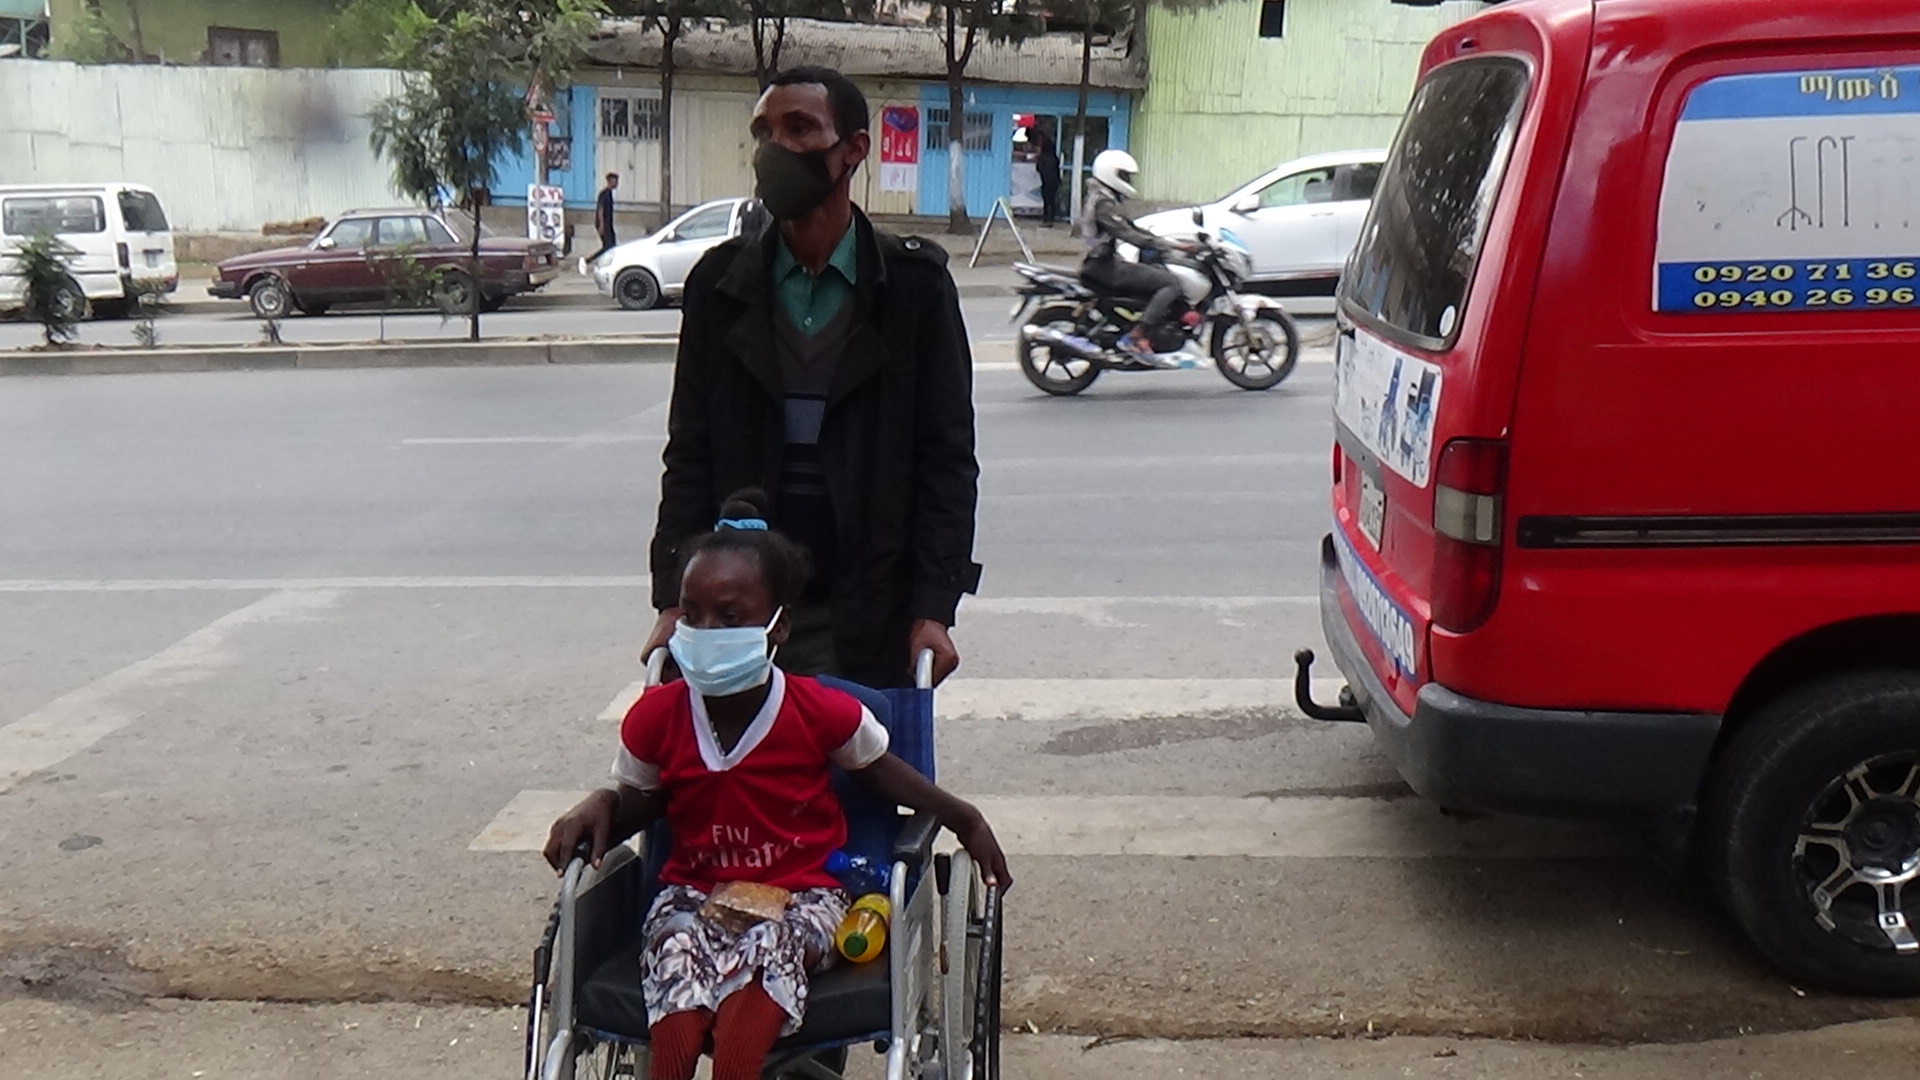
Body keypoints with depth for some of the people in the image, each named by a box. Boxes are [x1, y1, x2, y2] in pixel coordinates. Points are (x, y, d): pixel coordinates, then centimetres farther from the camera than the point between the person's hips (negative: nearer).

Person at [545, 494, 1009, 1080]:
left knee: (769, 949, -36)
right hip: (692, 894, 2)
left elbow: (878, 769, 9)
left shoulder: (822, 713, -7)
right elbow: (637, 800, 13)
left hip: (801, 894, -1)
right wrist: (598, 808, -10)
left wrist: (965, 820, 4)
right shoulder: (655, 717, -2)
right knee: (679, 955, -32)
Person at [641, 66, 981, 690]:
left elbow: (948, 456, -1)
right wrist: (674, 601, -1)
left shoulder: (914, 284, 1)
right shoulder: (720, 283, 7)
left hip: (869, 616, -2)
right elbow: (690, 456, 7)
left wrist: (933, 609, -9)